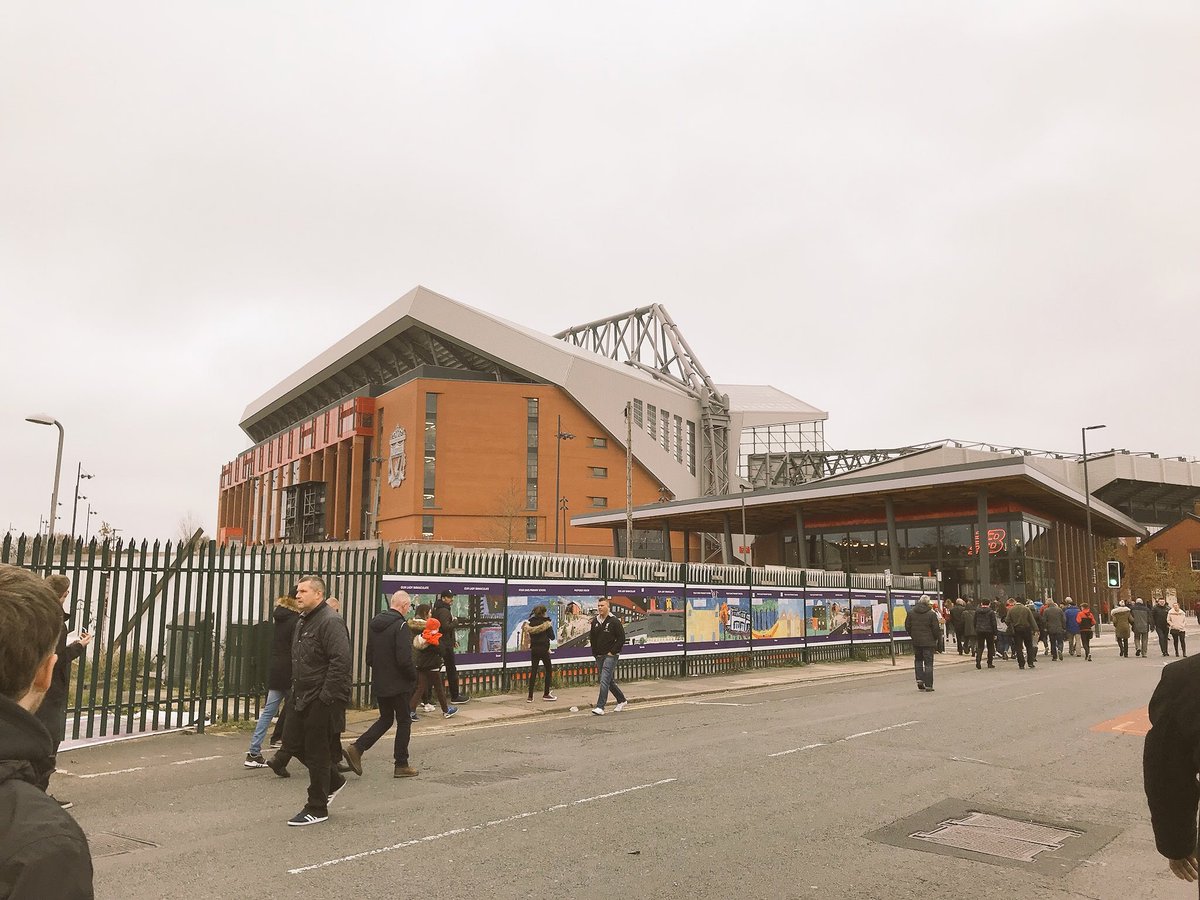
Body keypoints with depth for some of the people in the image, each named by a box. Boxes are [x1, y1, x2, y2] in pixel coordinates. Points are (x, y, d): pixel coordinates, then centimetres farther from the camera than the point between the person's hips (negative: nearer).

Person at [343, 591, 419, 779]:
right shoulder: (401, 626, -19)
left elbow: (369, 657, 12)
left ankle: (356, 748, 4)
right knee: (404, 722, 7)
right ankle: (401, 765, 13)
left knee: (385, 719, 19)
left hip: (379, 683, 7)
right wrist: (414, 676, -8)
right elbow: (404, 659, -24)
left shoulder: (374, 624, 6)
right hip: (399, 684, -7)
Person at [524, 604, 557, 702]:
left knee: (533, 672, 5)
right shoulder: (546, 622, -9)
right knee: (548, 670, 12)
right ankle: (546, 694, 15)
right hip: (544, 649, -4)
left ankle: (530, 696, 2)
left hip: (534, 649, 4)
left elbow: (529, 634, 8)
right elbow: (552, 636, -4)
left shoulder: (531, 621, 1)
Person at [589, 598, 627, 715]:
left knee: (604, 681, -14)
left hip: (610, 656, -6)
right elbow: (592, 638, 18)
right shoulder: (595, 621, 9)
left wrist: (612, 652, -13)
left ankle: (600, 707, -14)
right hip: (599, 656, 6)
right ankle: (621, 700, 31)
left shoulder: (614, 621, -9)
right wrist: (595, 653, 10)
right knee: (609, 681, 14)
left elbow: (622, 638, -9)